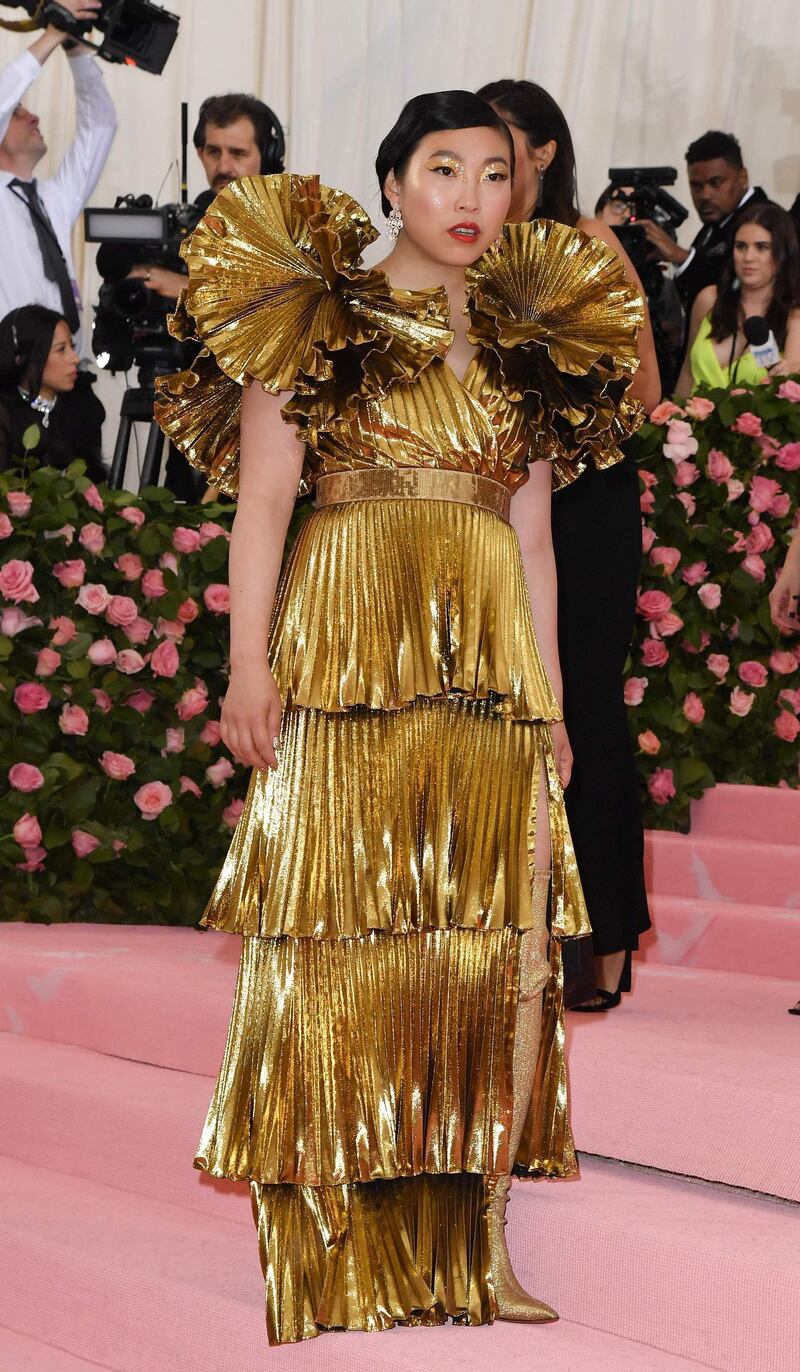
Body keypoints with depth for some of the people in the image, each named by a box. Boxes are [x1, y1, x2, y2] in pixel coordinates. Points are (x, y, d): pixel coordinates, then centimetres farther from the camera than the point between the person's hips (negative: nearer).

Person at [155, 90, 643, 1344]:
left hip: (490, 668, 4)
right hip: (348, 655, -4)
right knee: (344, 935, -5)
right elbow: (265, 495, -1)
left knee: (511, 943, -3)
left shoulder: (531, 348, 18)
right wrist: (250, 661, -9)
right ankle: (331, 1245, 0)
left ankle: (479, 1247, 1)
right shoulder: (316, 321, 5)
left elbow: (532, 536, 18)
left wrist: (550, 698, 14)